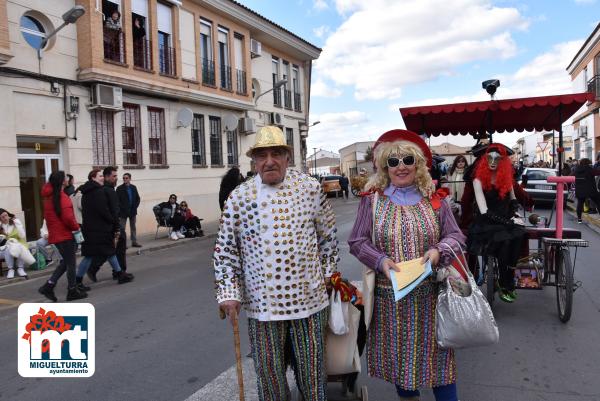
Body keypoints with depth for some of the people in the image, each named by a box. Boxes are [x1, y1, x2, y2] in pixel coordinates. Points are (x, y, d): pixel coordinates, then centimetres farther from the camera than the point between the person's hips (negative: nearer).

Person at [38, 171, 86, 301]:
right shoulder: (62, 197, -18)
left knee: (66, 261, 19)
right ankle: (72, 291, 12)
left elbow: (48, 216, 15)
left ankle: (48, 286, 12)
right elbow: (68, 217, -24)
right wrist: (76, 227, -6)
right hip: (65, 235, -8)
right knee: (70, 263, 4)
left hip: (55, 235, 8)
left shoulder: (49, 196, 9)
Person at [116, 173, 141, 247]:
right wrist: (122, 209, -14)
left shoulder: (134, 187, 7)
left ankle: (134, 242, 18)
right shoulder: (119, 188, -5)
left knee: (133, 227, 11)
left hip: (132, 211, 4)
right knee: (122, 228, -1)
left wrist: (135, 207, -2)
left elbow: (138, 198, 10)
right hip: (123, 212, -4)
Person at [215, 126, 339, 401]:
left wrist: (328, 271, 12)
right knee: (268, 371, 13)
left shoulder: (310, 188, -1)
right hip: (262, 303, 0)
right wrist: (228, 293, -3)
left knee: (312, 371, 13)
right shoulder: (238, 198, -3)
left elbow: (327, 235, 10)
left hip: (308, 299, 0)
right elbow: (225, 250, 2)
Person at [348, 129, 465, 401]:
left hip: (429, 295, 1)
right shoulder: (372, 199, -1)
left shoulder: (434, 199, 4)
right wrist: (381, 260, -18)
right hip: (389, 294, 0)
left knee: (436, 353, 6)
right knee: (398, 353, 13)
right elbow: (357, 241, -1)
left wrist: (438, 251, -15)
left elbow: (456, 236, 7)